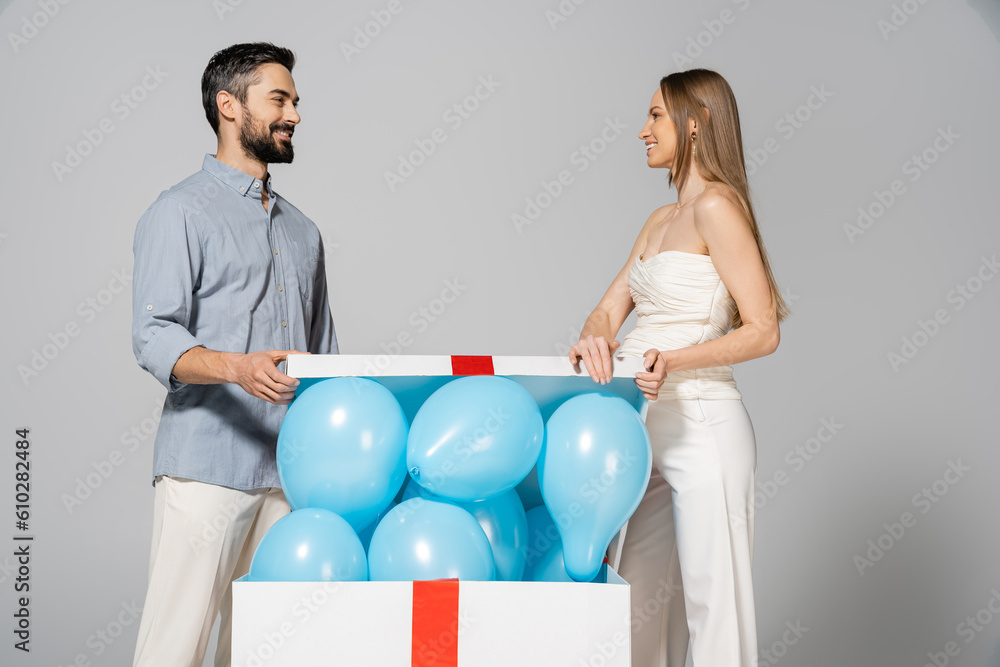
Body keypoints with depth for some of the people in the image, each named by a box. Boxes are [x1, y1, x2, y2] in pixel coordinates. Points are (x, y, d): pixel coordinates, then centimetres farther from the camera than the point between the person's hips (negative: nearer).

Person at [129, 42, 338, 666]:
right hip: (206, 469, -6)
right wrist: (236, 367, -30)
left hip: (290, 475, 6)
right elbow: (154, 338, -11)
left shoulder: (302, 229, 21)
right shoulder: (181, 212, 0)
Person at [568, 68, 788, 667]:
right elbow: (609, 312, 14)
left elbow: (762, 332, -13)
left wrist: (673, 360, -24)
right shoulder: (660, 220, 16)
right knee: (641, 598, 13)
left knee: (713, 600, -1)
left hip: (702, 426, -9)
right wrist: (594, 341, -9)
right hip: (651, 426, 9)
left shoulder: (718, 207, -10)